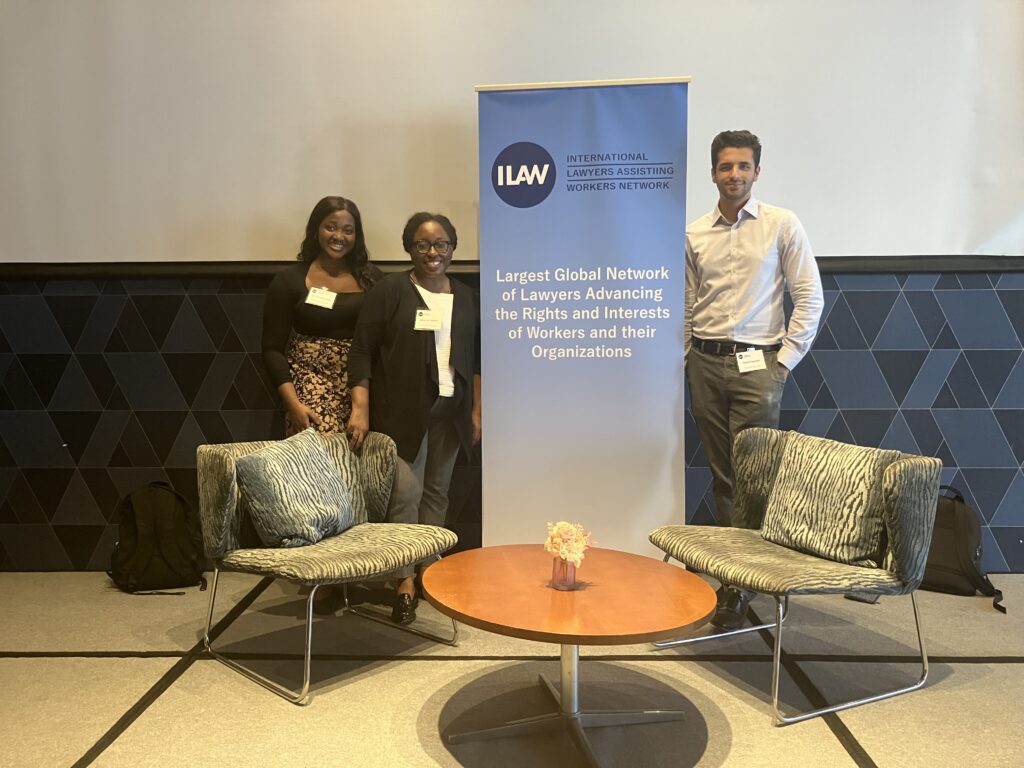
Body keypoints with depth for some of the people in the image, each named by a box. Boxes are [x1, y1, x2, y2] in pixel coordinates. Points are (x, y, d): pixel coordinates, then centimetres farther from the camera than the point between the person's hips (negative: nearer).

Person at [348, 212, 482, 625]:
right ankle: (405, 580, 2)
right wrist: (360, 408, -14)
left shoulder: (467, 297, 12)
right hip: (403, 410, -4)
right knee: (405, 492, -7)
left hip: (449, 410, 5)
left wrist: (476, 411, 10)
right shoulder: (389, 290, -3)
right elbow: (362, 352, -6)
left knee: (436, 491, 10)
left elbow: (475, 359, 14)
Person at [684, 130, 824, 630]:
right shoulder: (695, 234, 9)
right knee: (722, 476, 9)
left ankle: (737, 588, 5)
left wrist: (784, 360, -6)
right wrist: (683, 361, 9)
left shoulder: (781, 225, 1)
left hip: (756, 364, -3)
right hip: (705, 364, 3)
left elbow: (809, 298, 0)